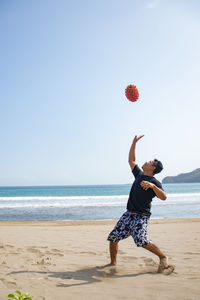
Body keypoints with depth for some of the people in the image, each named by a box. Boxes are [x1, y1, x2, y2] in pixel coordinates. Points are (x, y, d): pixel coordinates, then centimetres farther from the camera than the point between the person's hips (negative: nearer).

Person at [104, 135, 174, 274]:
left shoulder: (154, 182, -7)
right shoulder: (139, 175, 13)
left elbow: (164, 197, -21)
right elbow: (131, 160, 23)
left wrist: (152, 185, -35)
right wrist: (134, 143, 22)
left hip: (141, 216, -7)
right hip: (128, 215, 7)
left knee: (142, 241, -23)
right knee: (113, 237, 5)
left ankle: (163, 257, -1)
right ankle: (113, 263, 22)